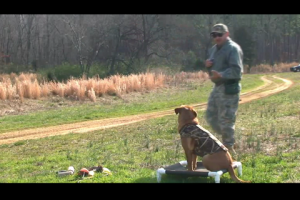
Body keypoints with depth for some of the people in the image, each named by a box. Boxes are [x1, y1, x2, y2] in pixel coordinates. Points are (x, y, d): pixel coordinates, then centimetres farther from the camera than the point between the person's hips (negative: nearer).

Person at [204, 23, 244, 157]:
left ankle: (229, 148, 4)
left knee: (225, 119, -7)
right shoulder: (213, 49, 17)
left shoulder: (233, 48, -12)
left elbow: (236, 70, -21)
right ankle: (228, 138, 28)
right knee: (210, 116, 14)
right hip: (217, 87, 10)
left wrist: (221, 75, -36)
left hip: (229, 89, -10)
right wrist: (208, 66, 3)